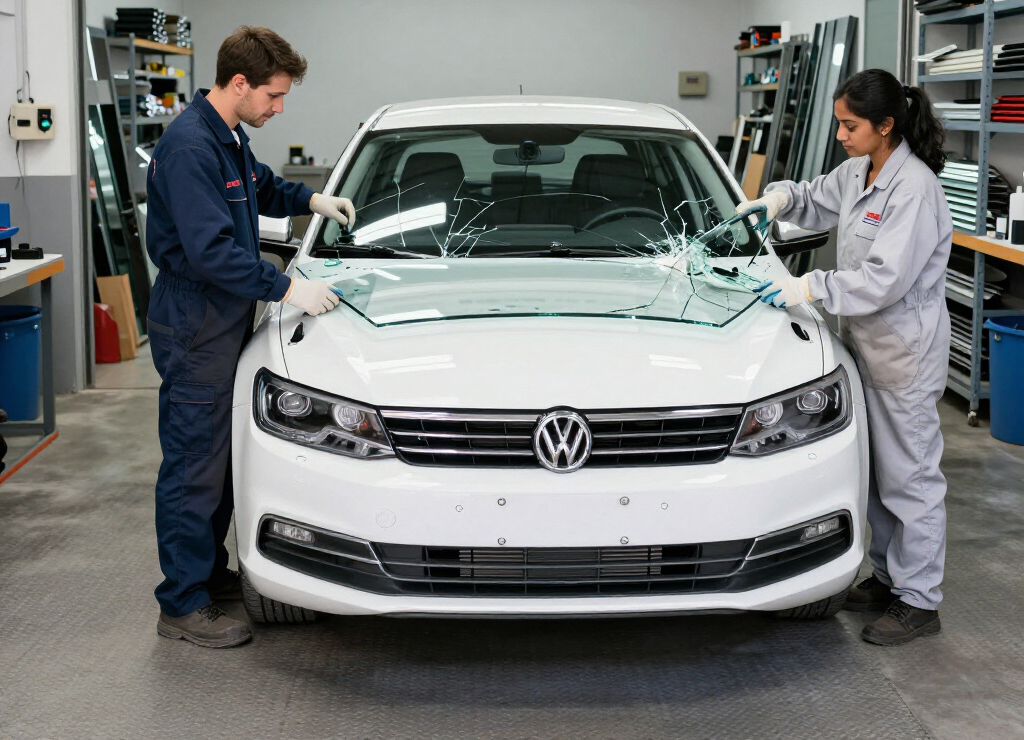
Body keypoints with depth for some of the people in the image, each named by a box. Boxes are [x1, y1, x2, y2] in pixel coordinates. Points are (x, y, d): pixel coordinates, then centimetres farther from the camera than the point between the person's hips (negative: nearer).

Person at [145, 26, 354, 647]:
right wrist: (285, 287, -24)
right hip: (196, 332, -10)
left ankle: (210, 572, 31)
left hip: (227, 323, 10)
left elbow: (262, 188, 33)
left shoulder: (230, 139, 12)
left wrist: (310, 199, 17)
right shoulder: (189, 147, -21)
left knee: (223, 457, 18)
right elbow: (210, 250, -27)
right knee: (194, 467, -3)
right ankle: (182, 604, 6)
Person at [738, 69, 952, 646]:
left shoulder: (913, 187, -21)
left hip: (907, 350, -9)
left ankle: (919, 602, 9)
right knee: (874, 468, 18)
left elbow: (887, 278, -26)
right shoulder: (858, 172, 6)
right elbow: (818, 203, 25)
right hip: (868, 339, 9)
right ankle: (888, 576, 32)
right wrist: (781, 198, 5)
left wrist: (814, 287, -23)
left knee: (910, 474, -1)